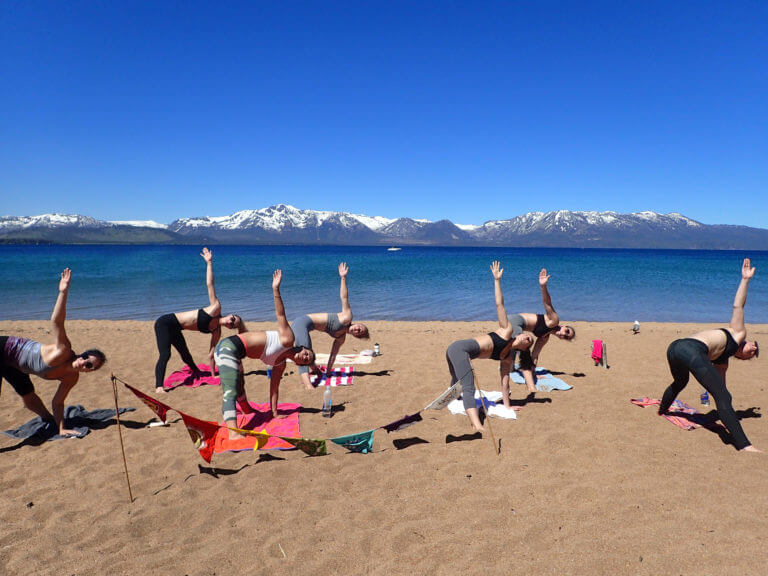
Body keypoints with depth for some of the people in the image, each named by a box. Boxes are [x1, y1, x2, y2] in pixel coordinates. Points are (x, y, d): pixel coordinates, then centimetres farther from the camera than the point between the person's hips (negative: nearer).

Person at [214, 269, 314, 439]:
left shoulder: (280, 364, 14)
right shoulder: (288, 339, -8)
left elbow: (274, 387, 17)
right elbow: (280, 314, -16)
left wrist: (275, 413, 17)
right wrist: (276, 290, -28)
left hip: (236, 355, 10)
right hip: (230, 347, -10)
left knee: (239, 386, 35)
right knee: (231, 392, -25)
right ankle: (234, 433, -39)